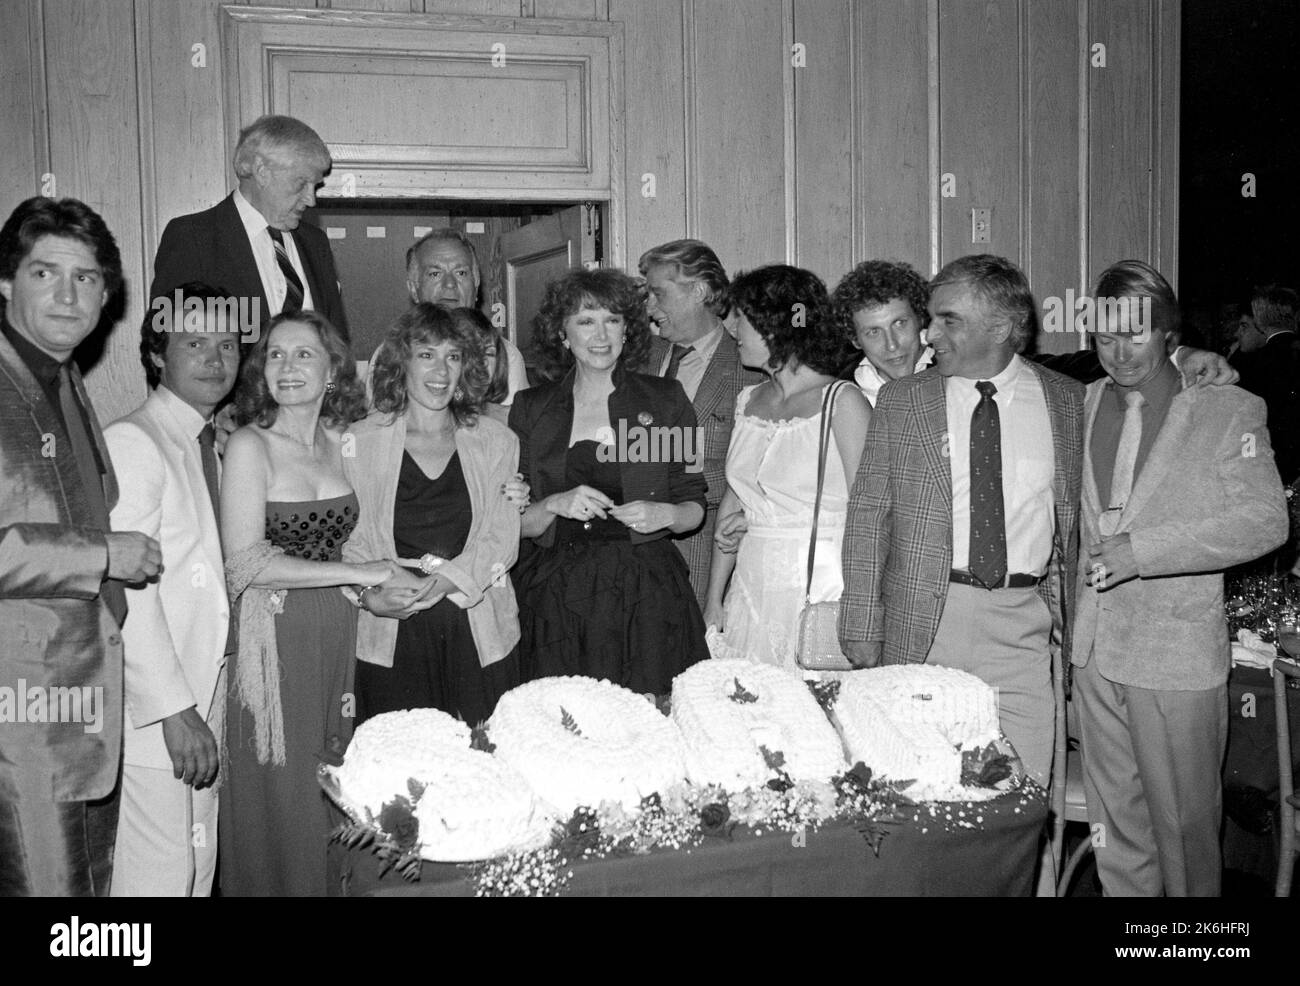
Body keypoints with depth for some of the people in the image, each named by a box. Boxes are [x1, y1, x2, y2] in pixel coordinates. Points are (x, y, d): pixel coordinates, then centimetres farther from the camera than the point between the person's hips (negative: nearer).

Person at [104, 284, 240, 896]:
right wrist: (174, 708, -19)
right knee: (158, 874, -2)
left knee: (199, 865, 15)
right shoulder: (130, 441, -12)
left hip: (207, 689, 8)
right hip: (155, 707, -8)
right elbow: (128, 589, -18)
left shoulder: (210, 446, 15)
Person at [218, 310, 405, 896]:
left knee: (331, 797, 10)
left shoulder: (337, 441, 7)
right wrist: (357, 573, -16)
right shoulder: (249, 446, -8)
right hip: (274, 641, -5)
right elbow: (245, 562, -16)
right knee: (276, 793, 2)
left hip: (336, 637, 5)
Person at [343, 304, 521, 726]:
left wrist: (442, 581, -14)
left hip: (478, 632, 1)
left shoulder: (496, 441, 8)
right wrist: (368, 594, -16)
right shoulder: (360, 441, 5)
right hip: (391, 638, -1)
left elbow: (503, 537, 2)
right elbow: (349, 537, 4)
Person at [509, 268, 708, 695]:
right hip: (557, 598, 1)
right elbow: (517, 524, 6)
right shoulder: (530, 407, 7)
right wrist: (555, 505, -12)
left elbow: (694, 508, 8)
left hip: (647, 593, 0)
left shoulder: (665, 398, 6)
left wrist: (664, 514, -12)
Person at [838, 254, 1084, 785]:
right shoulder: (901, 401, 3)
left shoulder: (1068, 402, 6)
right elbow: (867, 516, 2)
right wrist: (863, 632, -4)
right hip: (923, 624, -1)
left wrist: (1072, 616, 6)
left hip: (1025, 622, 1)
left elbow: (1078, 517, 13)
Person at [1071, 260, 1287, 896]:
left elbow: (1265, 520, -12)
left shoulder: (1228, 410, -6)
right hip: (1093, 649, 4)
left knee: (1183, 821, 7)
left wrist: (1141, 550, -19)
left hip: (1178, 655, -4)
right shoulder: (1083, 405, 9)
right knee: (1113, 822, 14)